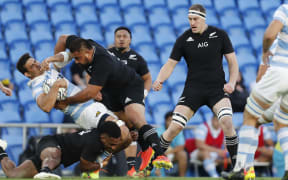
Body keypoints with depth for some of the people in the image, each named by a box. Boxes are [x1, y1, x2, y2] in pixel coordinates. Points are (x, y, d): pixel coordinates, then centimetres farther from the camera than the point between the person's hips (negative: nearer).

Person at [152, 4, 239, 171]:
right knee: (175, 127, -11)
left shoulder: (220, 35, -1)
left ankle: (236, 162, -11)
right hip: (193, 88, 1)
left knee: (226, 121, -26)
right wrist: (159, 80, -17)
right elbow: (170, 64, 2)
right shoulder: (184, 39, 0)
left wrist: (231, 83, -11)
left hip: (217, 88, -1)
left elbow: (232, 61, 5)